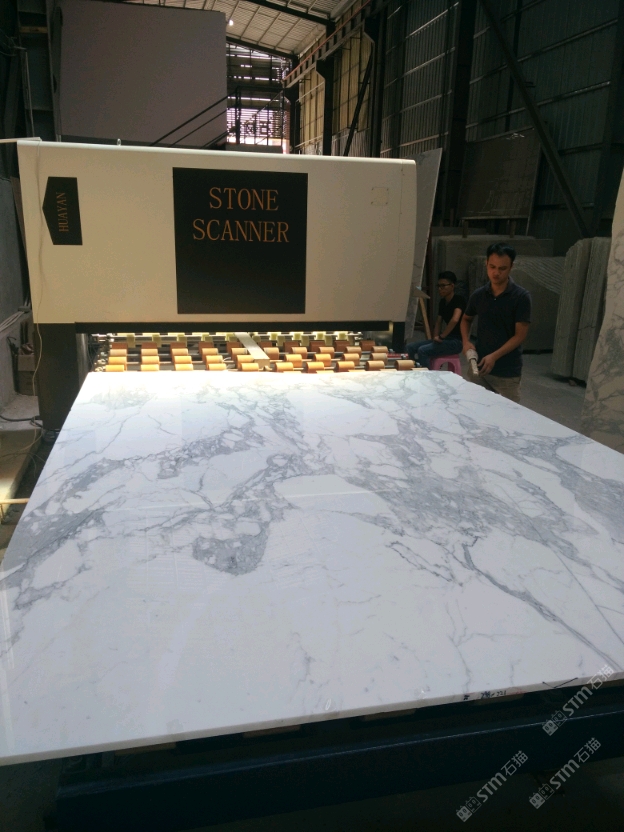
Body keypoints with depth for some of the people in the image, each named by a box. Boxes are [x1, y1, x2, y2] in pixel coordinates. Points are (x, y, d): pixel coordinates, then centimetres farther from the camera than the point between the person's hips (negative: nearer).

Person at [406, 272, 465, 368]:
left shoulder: (458, 300, -13)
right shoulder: (443, 302, 12)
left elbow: (455, 320, -30)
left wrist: (441, 336, -22)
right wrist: (436, 337, 3)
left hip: (456, 341, -9)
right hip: (445, 339, 9)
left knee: (422, 350, -28)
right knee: (410, 347, -1)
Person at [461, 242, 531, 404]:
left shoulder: (521, 297, -9)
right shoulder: (478, 295, 4)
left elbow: (520, 335, -11)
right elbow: (466, 319, 21)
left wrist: (494, 356, -21)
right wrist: (466, 341, 2)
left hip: (508, 372, -4)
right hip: (478, 366, 4)